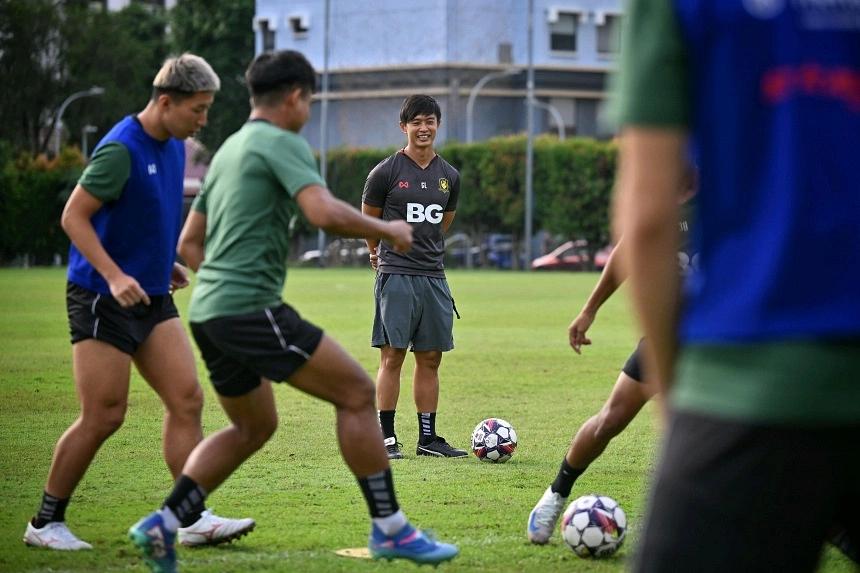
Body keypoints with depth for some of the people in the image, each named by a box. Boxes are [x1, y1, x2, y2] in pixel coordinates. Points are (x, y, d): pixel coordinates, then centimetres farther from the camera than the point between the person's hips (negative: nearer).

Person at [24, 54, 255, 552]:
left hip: (153, 298, 8)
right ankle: (46, 521, 8)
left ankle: (194, 518, 1)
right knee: (104, 417, -5)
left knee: (188, 400, -2)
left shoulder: (174, 147, 10)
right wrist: (114, 276, -25)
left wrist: (166, 262, 12)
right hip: (102, 300, -8)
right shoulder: (121, 150, -16)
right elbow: (74, 216, -16)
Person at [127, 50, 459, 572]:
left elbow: (189, 242, 25)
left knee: (253, 427, 22)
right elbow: (325, 213, -22)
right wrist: (387, 230, -7)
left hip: (209, 312, 9)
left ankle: (162, 526, 12)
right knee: (358, 393, -3)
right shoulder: (283, 143, -6)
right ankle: (390, 530, -2)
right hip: (253, 307, -9)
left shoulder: (229, 150, 21)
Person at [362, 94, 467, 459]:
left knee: (430, 358, 7)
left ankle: (428, 438, 13)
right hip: (396, 275, -5)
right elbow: (368, 220, 7)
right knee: (392, 357, -7)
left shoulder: (449, 177, 11)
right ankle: (386, 438, -3)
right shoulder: (386, 172, -4)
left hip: (433, 276, 5)